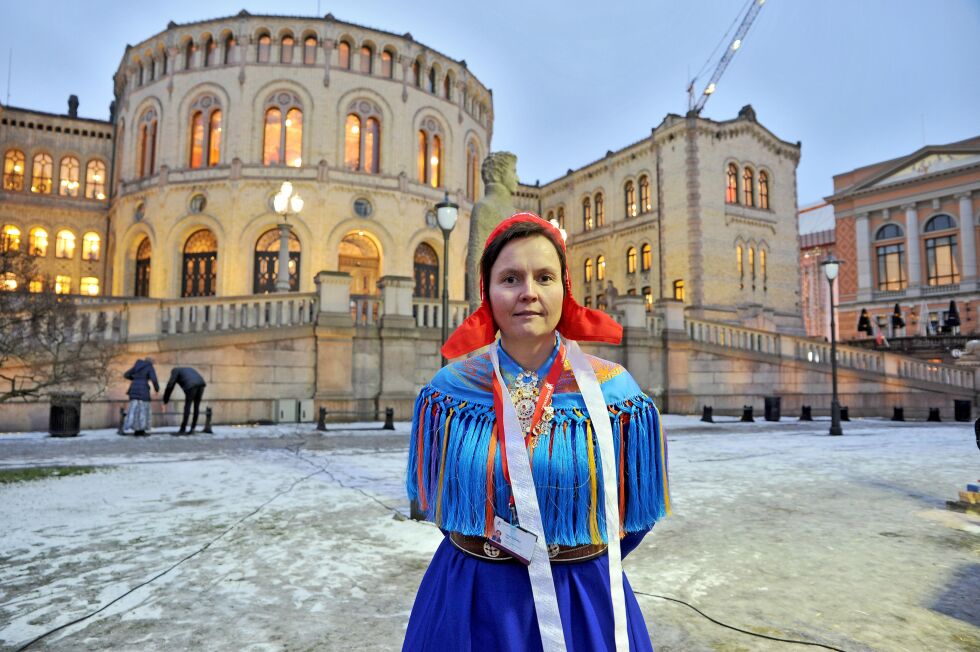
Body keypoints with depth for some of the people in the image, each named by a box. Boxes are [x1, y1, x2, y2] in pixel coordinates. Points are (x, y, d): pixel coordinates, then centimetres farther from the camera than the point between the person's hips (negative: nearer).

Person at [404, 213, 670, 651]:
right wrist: (482, 552, 7)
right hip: (468, 600, 1)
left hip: (584, 602, 0)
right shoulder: (449, 388, -7)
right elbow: (436, 497, 7)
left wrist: (581, 560, 5)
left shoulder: (612, 391, -10)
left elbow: (632, 511, 2)